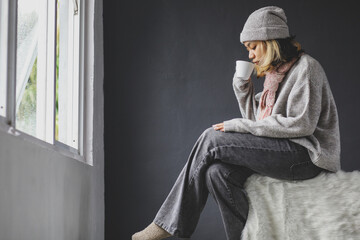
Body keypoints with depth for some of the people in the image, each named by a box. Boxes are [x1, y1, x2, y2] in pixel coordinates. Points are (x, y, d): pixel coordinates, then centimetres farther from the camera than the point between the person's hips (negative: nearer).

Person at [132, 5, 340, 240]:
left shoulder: (306, 67, -8)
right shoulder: (275, 73, 18)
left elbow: (300, 124, -18)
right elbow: (257, 119, 18)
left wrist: (239, 126, -15)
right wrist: (242, 84, 5)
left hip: (305, 155, -8)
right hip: (282, 150, 8)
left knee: (212, 138, -17)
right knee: (218, 171, -20)